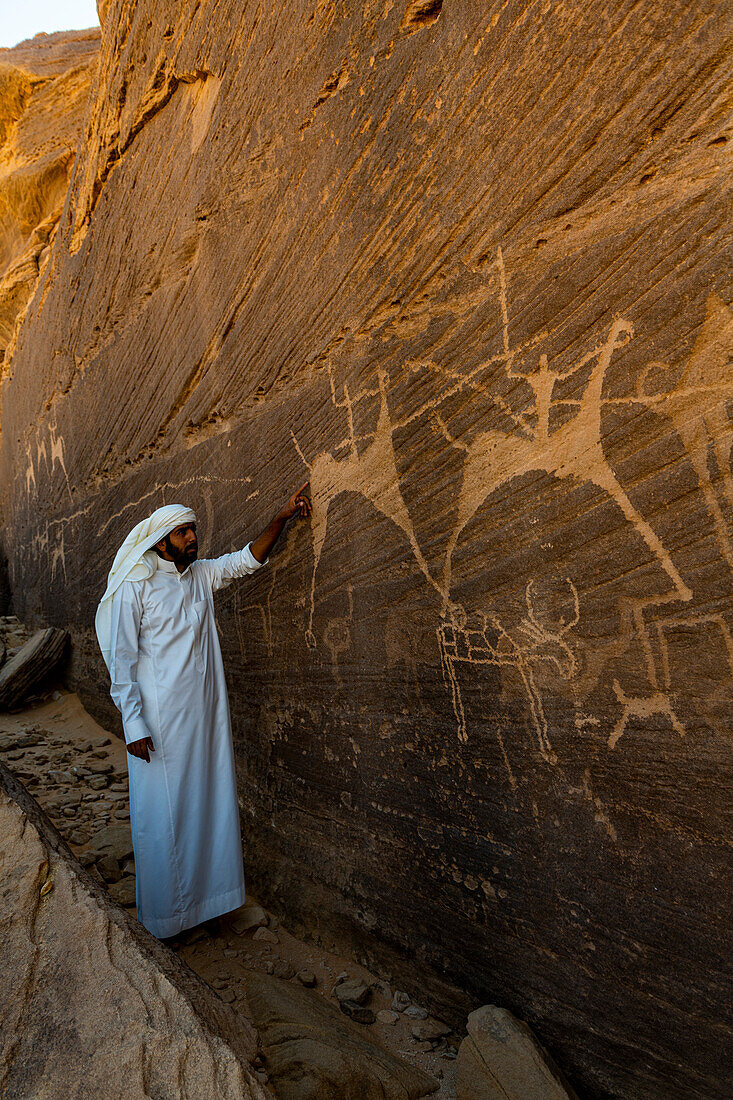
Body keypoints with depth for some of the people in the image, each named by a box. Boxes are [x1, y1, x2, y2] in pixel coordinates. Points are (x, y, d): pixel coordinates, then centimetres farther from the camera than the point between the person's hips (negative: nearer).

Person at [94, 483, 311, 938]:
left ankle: (206, 888, 36)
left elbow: (250, 559, 8)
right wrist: (134, 726, -15)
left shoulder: (203, 574, 5)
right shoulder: (135, 586, -12)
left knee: (209, 800, 15)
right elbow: (121, 660, -12)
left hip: (205, 713, 6)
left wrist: (282, 516, -7)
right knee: (163, 811, 7)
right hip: (161, 720, -5)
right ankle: (164, 910, 27)